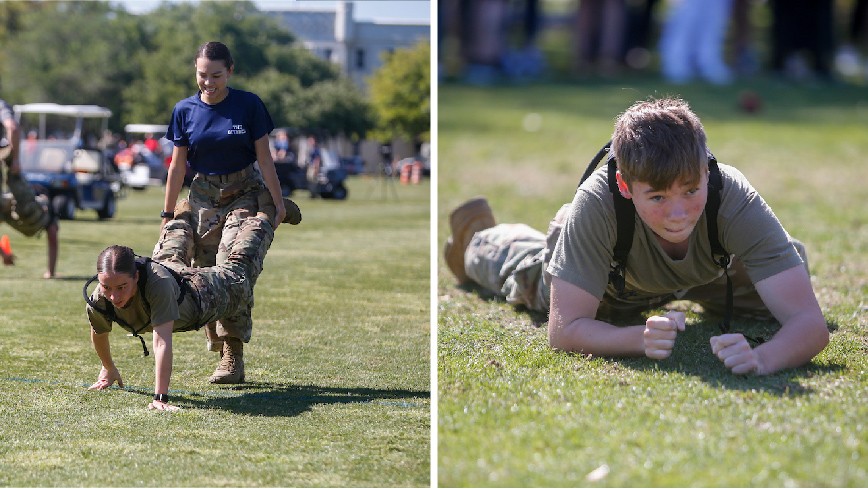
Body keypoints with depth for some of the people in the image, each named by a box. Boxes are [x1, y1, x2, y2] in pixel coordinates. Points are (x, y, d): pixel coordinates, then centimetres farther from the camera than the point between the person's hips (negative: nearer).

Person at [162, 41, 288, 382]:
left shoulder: (248, 105, -7)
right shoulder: (185, 110, 1)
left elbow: (264, 158, -2)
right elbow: (177, 166, 7)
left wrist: (278, 202, -3)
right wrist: (168, 215, 8)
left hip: (244, 193, -3)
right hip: (204, 197, 3)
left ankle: (231, 355, -17)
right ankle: (217, 348, 13)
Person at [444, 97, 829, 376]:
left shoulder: (734, 199, -46)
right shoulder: (598, 202, -48)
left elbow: (810, 322, -50)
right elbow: (564, 329, -43)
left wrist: (762, 358, -72)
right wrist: (641, 339, -63)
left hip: (703, 273, 1)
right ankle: (478, 237, 60)